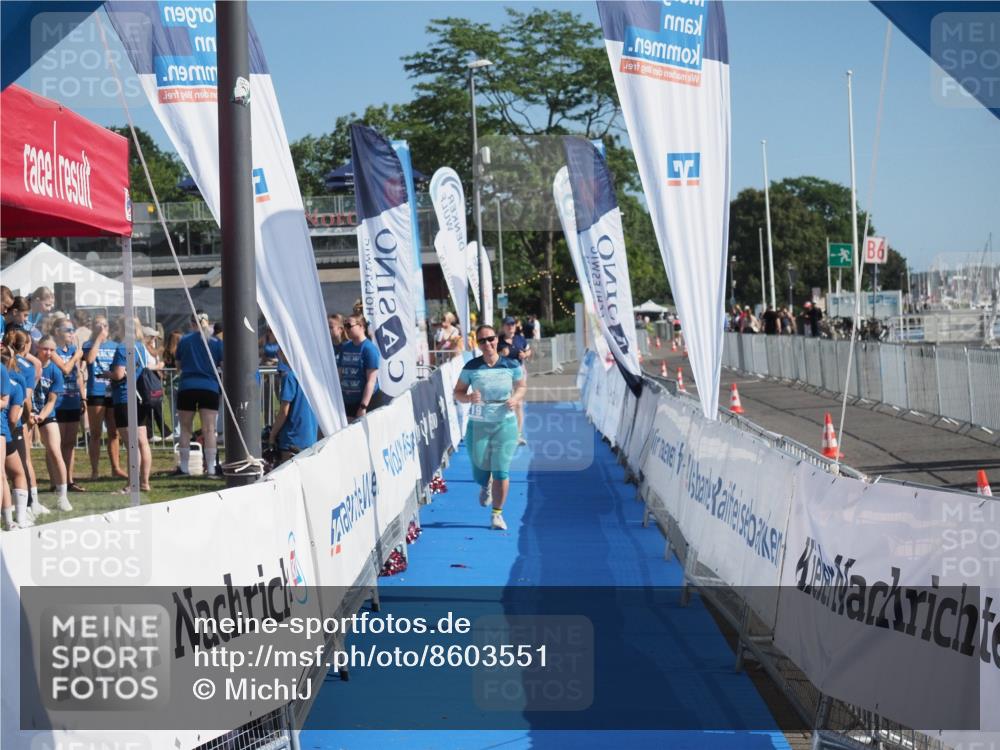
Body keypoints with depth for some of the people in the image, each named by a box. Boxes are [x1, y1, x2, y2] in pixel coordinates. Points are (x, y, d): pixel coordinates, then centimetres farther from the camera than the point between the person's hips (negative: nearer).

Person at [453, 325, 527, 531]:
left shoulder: (511, 366, -3)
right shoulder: (471, 367, -5)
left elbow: (522, 386, 12)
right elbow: (458, 393, 2)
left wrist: (516, 398, -9)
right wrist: (469, 397, -20)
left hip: (505, 423, 0)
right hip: (478, 425, 0)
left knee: (501, 472, -6)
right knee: (480, 472, 4)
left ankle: (497, 514, 11)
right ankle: (485, 487, 44)